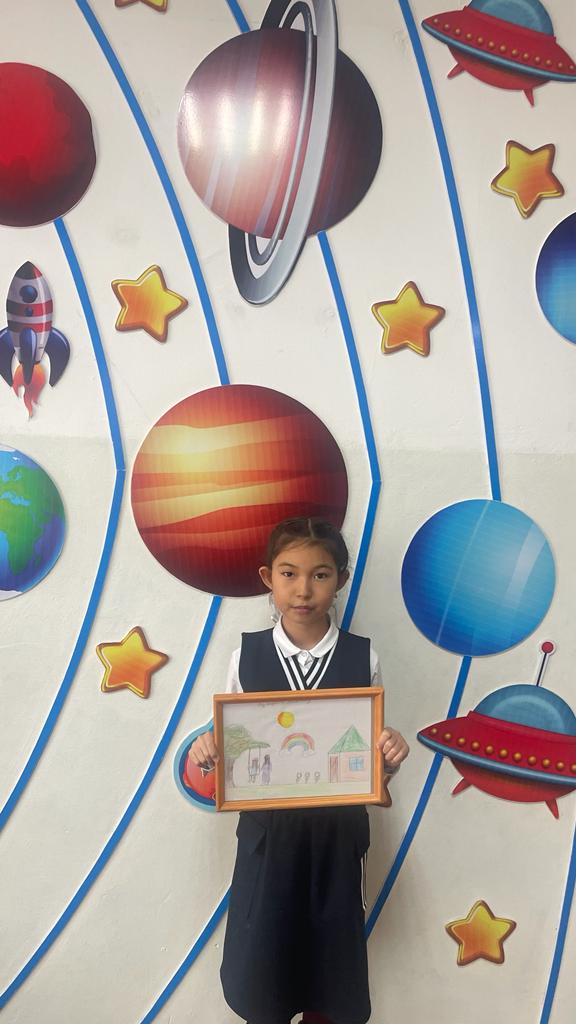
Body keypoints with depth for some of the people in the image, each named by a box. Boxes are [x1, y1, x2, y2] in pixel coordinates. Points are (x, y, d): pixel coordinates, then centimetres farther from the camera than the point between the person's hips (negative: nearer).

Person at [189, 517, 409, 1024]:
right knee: (258, 983, 12)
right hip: (266, 830, 0)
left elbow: (373, 758, 2)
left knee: (328, 968, 15)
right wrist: (206, 753, -18)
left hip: (337, 833, 0)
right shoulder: (247, 654, -5)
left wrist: (391, 753, -19)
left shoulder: (363, 657, -6)